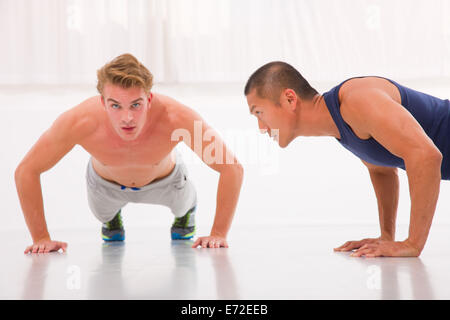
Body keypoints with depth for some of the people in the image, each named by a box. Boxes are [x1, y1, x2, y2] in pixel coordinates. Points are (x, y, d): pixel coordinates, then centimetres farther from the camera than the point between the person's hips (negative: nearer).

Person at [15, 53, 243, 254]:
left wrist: (218, 234, -32)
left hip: (164, 180, 0)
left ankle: (186, 210, 62)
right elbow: (26, 172, -29)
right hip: (105, 183, 0)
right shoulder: (80, 122, -43)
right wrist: (41, 238, -27)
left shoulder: (177, 118, -45)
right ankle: (112, 219, 59)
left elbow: (232, 168, -33)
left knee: (182, 205, 28)